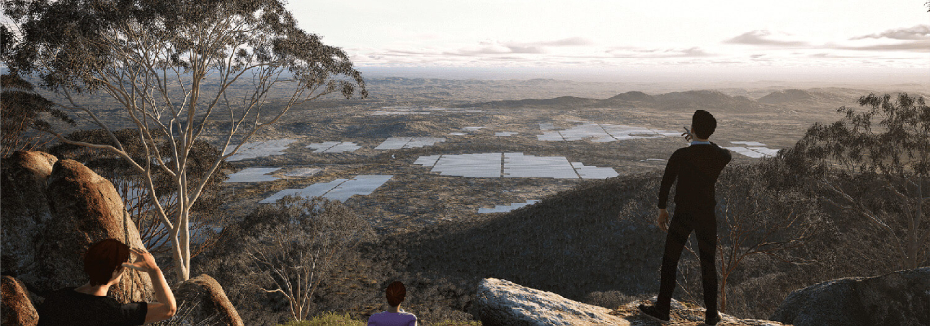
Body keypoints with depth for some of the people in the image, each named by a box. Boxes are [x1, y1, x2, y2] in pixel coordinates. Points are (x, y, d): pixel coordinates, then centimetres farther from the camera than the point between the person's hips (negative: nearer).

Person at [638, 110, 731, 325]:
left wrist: (662, 210, 8)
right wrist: (702, 140, 18)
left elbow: (665, 184, -6)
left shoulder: (680, 156, -16)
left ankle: (663, 309, 15)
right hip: (707, 216, 3)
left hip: (682, 215, -2)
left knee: (669, 261, 9)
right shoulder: (720, 156, -8)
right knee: (708, 264, 12)